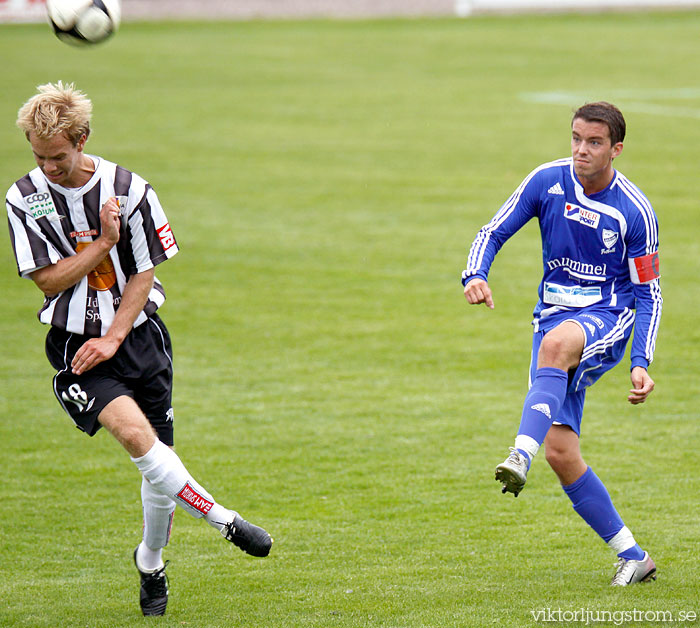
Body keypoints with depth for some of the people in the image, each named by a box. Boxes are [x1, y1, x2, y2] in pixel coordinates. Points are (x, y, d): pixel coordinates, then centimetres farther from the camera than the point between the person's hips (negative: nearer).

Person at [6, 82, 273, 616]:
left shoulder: (129, 189, -7)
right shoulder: (24, 198, -7)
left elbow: (144, 275, -2)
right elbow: (48, 278, -7)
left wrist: (112, 340, -11)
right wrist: (104, 241, -15)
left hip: (137, 334, 1)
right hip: (75, 343, -1)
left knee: (157, 455, 4)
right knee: (133, 432, -26)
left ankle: (152, 562, 27)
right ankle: (222, 520, -17)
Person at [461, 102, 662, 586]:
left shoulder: (635, 211, -8)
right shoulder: (547, 181, -2)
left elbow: (648, 292, -1)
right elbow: (493, 232, 4)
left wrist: (641, 363, -12)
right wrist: (475, 275, -18)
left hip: (608, 318, -4)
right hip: (555, 313, 4)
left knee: (556, 343, -41)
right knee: (560, 451, -7)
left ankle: (522, 457, -54)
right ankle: (633, 558, 5)